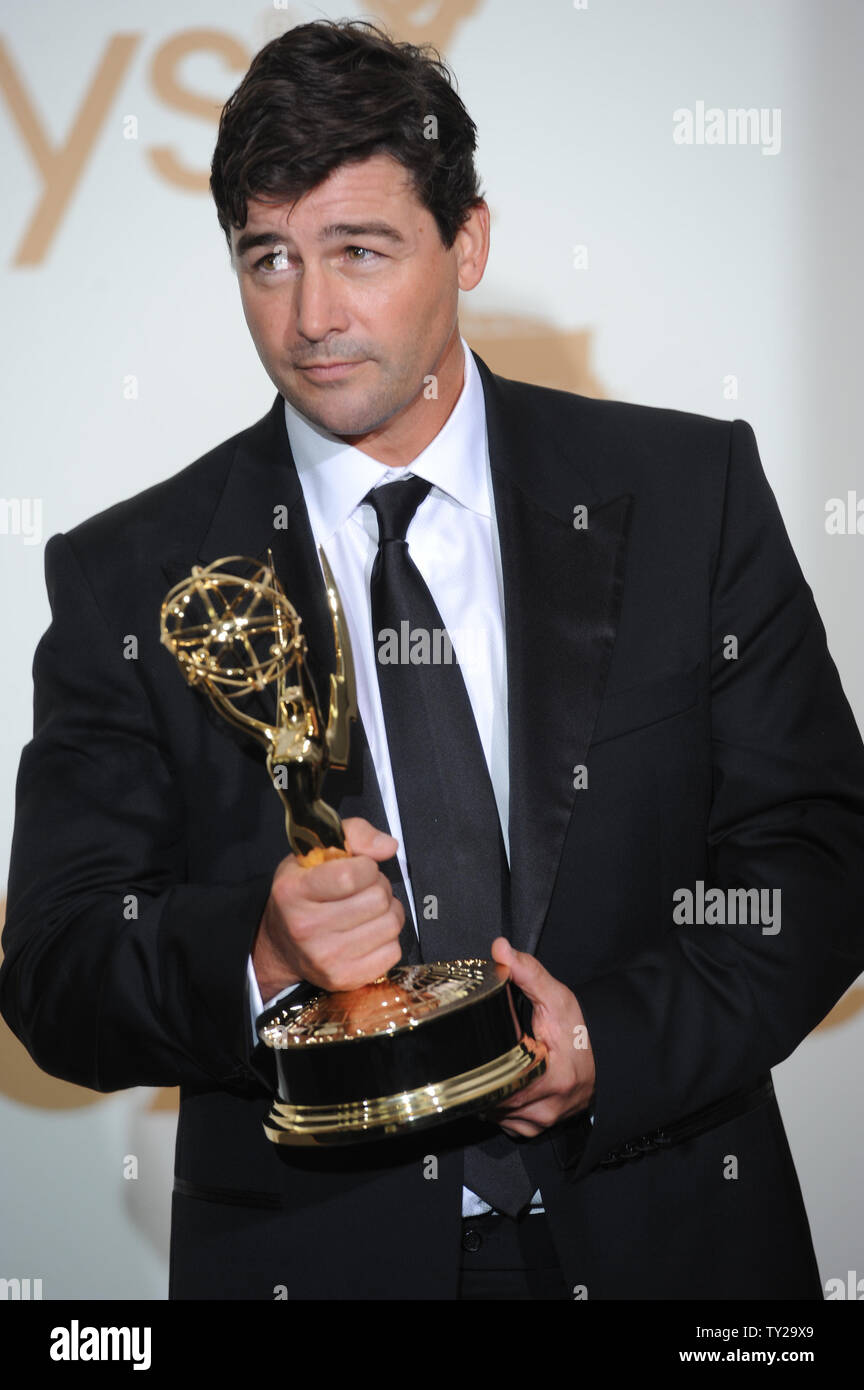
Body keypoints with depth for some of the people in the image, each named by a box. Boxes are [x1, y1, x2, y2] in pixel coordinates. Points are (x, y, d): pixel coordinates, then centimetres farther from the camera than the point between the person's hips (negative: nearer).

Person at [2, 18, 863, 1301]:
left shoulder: (691, 492, -3)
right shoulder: (129, 583, -4)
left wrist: (625, 1040, -19)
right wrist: (259, 959, -27)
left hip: (669, 1241, 1)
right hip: (309, 1253, -1)